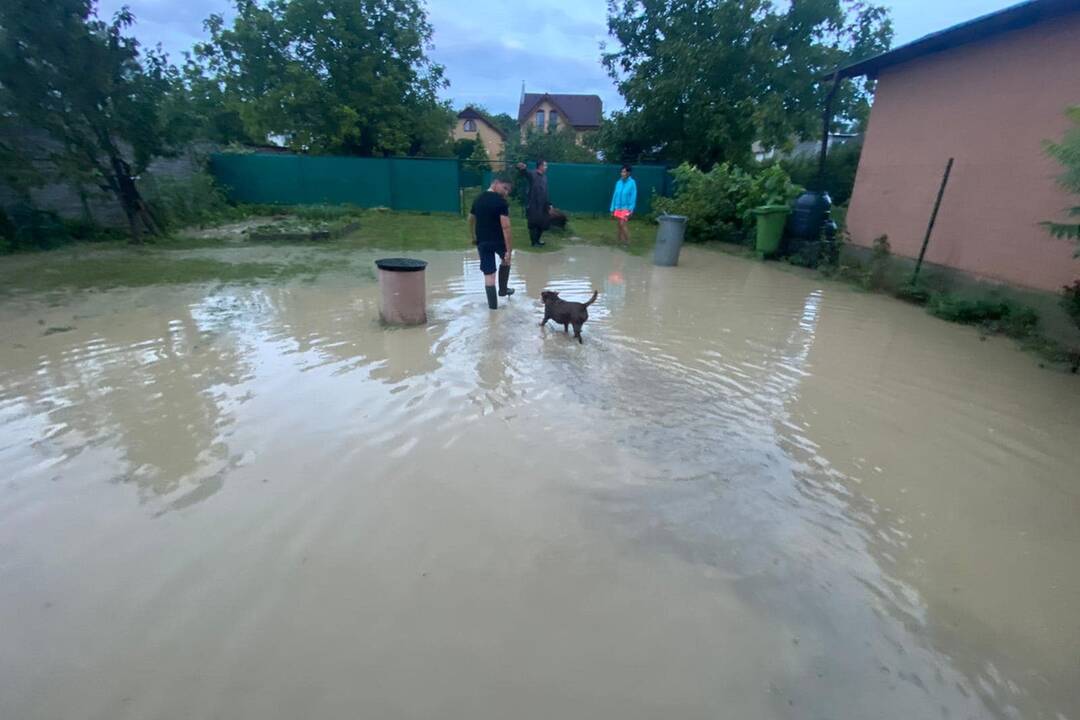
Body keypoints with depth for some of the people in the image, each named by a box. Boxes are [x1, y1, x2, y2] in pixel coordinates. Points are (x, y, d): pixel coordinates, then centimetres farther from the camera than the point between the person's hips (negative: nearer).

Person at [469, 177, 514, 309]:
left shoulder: (477, 200, 9)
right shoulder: (501, 202, -12)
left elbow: (470, 220, 20)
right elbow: (506, 227, -20)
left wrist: (474, 237, 34)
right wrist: (509, 250, -20)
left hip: (482, 241, 4)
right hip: (498, 240, -4)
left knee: (488, 273, 7)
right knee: (506, 260, 27)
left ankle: (493, 304, 10)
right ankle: (503, 289, 35)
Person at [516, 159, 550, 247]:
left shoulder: (544, 176, 13)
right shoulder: (532, 174, -8)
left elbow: (546, 192, 16)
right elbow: (525, 172, -30)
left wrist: (549, 204, 15)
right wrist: (522, 168, -53)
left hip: (542, 205, 8)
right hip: (533, 205, -7)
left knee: (543, 223, 13)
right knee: (533, 223, -2)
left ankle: (537, 240, 30)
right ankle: (534, 242, 10)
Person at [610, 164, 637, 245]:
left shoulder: (632, 183, -9)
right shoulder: (618, 182, 5)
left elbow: (633, 197, -10)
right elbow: (615, 196, 8)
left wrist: (631, 209, -16)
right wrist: (612, 209, 7)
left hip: (626, 208, -5)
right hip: (618, 208, 5)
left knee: (622, 224, -15)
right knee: (619, 225, 9)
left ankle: (627, 242, -5)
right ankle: (620, 241, 18)